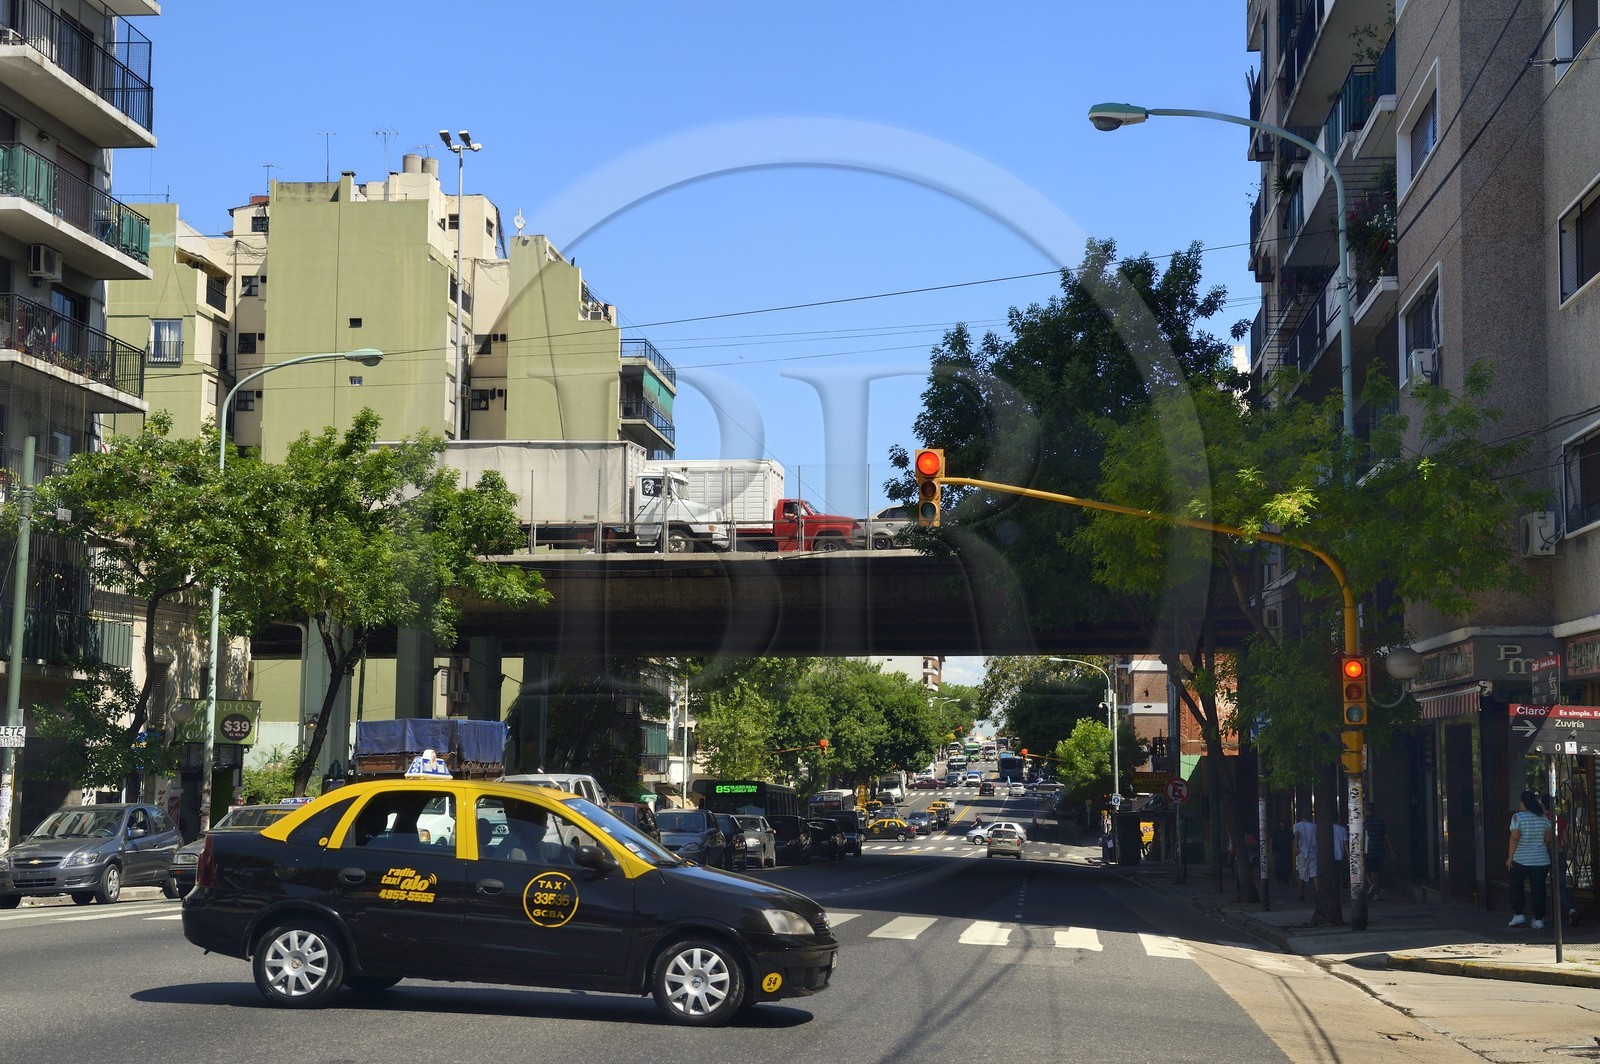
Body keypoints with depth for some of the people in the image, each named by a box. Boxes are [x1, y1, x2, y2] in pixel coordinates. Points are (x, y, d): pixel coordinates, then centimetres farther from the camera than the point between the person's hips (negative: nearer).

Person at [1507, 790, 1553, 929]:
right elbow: (1548, 839, 7)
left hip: (1521, 860, -3)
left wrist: (1510, 857, -10)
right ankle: (1538, 919, 5)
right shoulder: (1544, 818, 4)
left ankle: (1518, 914, 3)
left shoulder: (1518, 817, -9)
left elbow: (1514, 838, -14)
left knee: (1517, 886, 11)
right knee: (1539, 889, 5)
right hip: (1541, 860, 3)